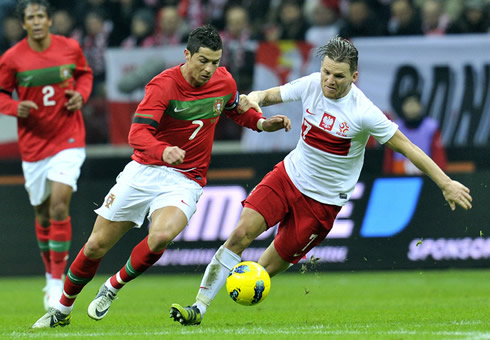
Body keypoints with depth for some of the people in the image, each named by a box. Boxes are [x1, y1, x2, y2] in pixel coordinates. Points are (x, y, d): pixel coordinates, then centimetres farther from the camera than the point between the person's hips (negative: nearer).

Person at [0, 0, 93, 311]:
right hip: (33, 143, 1)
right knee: (43, 213, 11)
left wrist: (81, 95, -5)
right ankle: (51, 275, 33)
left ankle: (57, 283, -10)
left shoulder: (70, 48, -4)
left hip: (69, 139, -1)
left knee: (59, 205, -16)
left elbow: (85, 73, 15)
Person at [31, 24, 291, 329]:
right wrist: (163, 151, -47)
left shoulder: (224, 81, -1)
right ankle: (62, 310, 26)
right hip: (144, 171, -1)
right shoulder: (163, 85, -16)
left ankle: (113, 287, -4)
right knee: (96, 246, 3)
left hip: (185, 182, 1)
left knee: (160, 237, -30)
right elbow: (137, 134, -27)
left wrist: (262, 123, 3)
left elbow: (237, 109, 23)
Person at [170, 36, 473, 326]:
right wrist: (254, 98, -17)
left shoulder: (363, 113, -20)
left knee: (268, 268, -5)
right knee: (241, 234, -16)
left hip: (322, 202, -3)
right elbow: (271, 95, 8)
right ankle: (199, 307, -12)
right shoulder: (312, 85, -7)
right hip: (288, 176, 3)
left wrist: (446, 183, -14)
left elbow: (407, 147, -13)